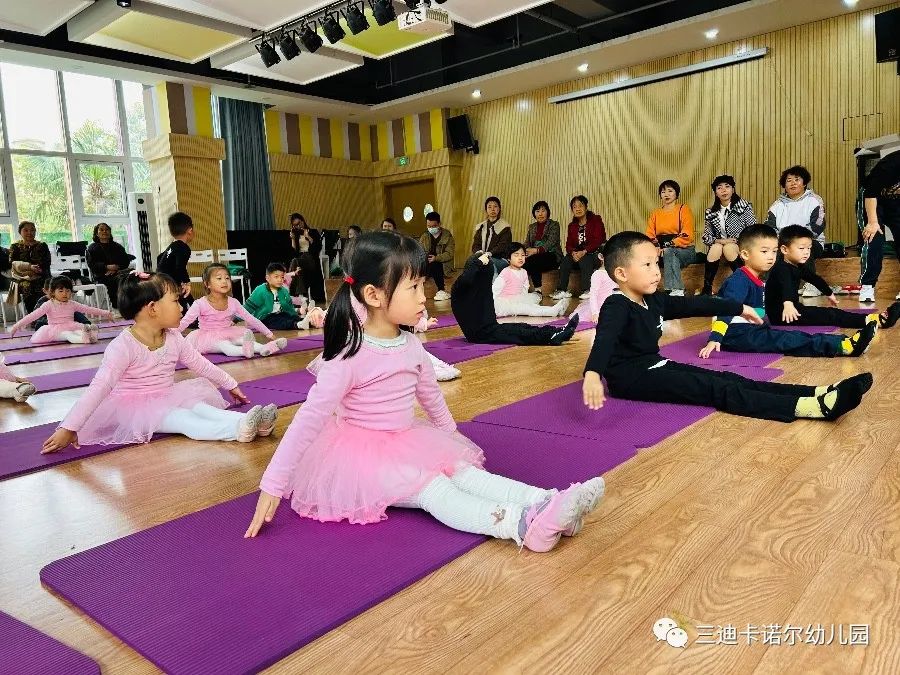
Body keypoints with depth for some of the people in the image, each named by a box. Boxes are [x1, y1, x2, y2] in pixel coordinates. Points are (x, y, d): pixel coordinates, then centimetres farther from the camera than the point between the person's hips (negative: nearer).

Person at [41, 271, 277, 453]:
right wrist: (68, 428, -31)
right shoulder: (123, 345, -21)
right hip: (135, 407, -8)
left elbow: (200, 364, 12)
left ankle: (244, 421, -41)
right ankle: (237, 429, -53)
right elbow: (99, 388, -26)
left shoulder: (174, 338, 0)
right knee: (181, 419, -31)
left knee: (198, 405, -19)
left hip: (168, 399, 8)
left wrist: (231, 385, 16)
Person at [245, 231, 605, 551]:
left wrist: (450, 434, 27)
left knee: (461, 471, -13)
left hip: (408, 444, 7)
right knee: (433, 488, -25)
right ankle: (523, 525, -41)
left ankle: (546, 501, -27)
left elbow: (430, 394, 17)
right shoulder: (350, 356, -22)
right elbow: (309, 419, -22)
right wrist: (272, 485, -21)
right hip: (362, 454, -7)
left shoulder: (411, 345, -1)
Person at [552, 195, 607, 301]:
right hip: (577, 254, 5)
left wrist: (584, 252, -25)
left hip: (594, 253, -4)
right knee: (565, 261, -24)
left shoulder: (596, 220, 0)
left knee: (584, 260, -36)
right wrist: (573, 252, -18)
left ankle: (587, 291, -37)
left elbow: (598, 241, -12)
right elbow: (569, 244, 6)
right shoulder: (572, 225, 16)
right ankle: (562, 290, -27)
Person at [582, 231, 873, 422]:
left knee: (730, 379, -5)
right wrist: (592, 374, -59)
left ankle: (820, 394, -12)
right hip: (630, 377, -9)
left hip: (654, 366, 9)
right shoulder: (617, 307, -19)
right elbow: (604, 339, -39)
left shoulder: (654, 301, 8)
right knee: (717, 390, -20)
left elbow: (693, 304, 19)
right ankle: (813, 406, -29)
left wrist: (738, 308, 27)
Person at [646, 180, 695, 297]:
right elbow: (649, 236, 3)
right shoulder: (655, 213, 14)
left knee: (668, 252, -38)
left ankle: (676, 290, -43)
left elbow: (687, 237, -10)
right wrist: (656, 247, -20)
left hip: (684, 250, -3)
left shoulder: (684, 209, 1)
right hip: (662, 251, 4)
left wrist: (668, 245, -23)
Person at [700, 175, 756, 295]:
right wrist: (720, 241, -18)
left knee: (729, 248, -32)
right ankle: (707, 289, -27)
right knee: (716, 247, -29)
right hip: (719, 246, 2)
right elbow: (706, 237, 0)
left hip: (740, 248, -2)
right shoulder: (711, 212, 3)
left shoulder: (743, 206, -5)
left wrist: (737, 241, -19)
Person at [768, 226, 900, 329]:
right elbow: (785, 285, -41)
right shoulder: (781, 268, -19)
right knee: (828, 315, -19)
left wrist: (829, 293, 49)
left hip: (794, 308, 10)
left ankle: (875, 318, -9)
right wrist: (787, 303, -62)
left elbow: (814, 278, 32)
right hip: (782, 314, -10)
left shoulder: (797, 267, 15)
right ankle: (869, 321, -24)